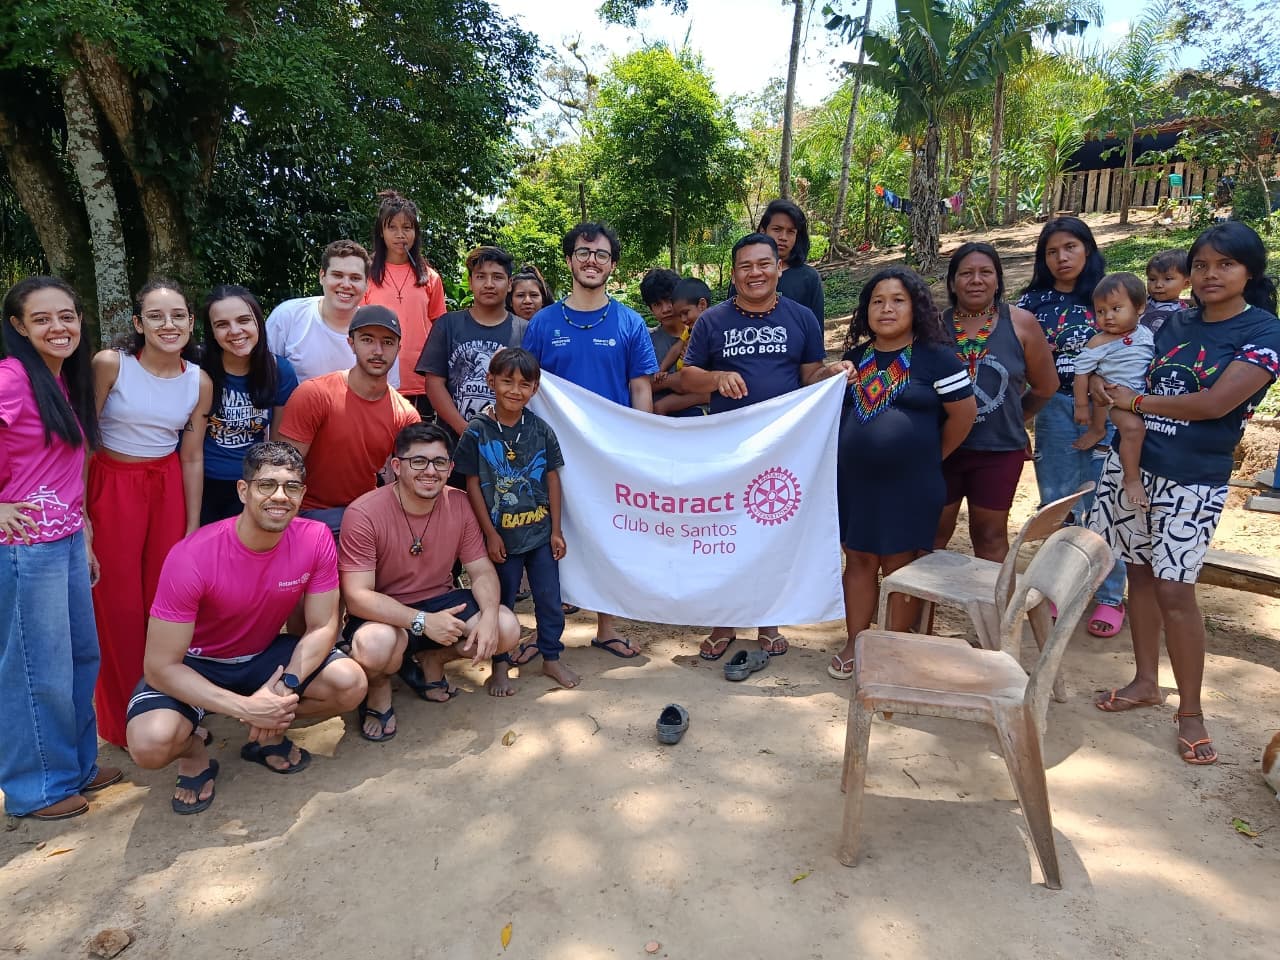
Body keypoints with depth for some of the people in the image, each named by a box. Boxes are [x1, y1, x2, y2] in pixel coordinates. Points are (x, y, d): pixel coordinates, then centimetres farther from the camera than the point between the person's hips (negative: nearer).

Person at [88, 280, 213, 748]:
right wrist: (81, 511, -9)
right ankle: (125, 721, 22)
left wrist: (192, 528, 4)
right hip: (112, 486, -2)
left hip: (169, 487, 3)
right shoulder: (110, 364, -11)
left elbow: (192, 457, 3)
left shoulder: (199, 382, -1)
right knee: (120, 603, 5)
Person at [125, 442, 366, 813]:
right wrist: (246, 707, -33)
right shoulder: (192, 557, -29)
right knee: (151, 744, -31)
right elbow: (161, 667, -25)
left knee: (351, 684, -21)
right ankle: (193, 749, 7)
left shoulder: (316, 539, -20)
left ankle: (268, 734, 8)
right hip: (195, 663, -3)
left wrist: (286, 687, -30)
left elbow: (323, 626, -12)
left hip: (264, 655, 3)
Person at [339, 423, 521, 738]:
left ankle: (432, 659, 13)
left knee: (507, 630, -17)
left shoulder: (459, 504, -6)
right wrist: (422, 621, -33)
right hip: (383, 615, -5)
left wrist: (490, 615, -24)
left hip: (441, 603, 5)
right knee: (375, 645, -39)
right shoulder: (363, 514, -21)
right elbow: (357, 597, -24)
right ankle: (379, 688, 1)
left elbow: (482, 572, -3)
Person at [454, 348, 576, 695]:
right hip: (502, 535, -2)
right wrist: (490, 534, -9)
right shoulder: (477, 431, -8)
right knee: (500, 601, 12)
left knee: (550, 597, 10)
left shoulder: (540, 429, -1)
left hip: (540, 532, 2)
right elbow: (472, 485, -7)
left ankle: (552, 657, 29)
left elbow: (552, 479, 3)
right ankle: (500, 665, 28)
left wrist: (556, 530, 1)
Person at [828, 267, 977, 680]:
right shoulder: (855, 357, 7)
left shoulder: (936, 356, -7)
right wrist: (857, 448, 5)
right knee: (859, 560, 10)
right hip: (855, 480, 4)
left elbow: (964, 412, -5)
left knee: (899, 565, 6)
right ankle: (854, 644, 21)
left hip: (909, 483, -4)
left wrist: (930, 456, 2)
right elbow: (838, 409, 19)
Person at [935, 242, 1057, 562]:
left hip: (1000, 449, 0)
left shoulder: (1021, 323, -2)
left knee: (990, 537, 14)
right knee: (932, 536, 9)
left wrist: (1011, 418, 14)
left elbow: (1045, 385, 7)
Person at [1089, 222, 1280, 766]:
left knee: (1175, 589, -8)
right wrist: (1109, 391, -2)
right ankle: (1146, 681, 26)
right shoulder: (1175, 323, 10)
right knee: (1140, 572, 11)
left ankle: (1191, 712, 7)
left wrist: (1135, 401, -9)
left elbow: (1215, 403, -17)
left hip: (1192, 480, -5)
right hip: (1132, 463, 5)